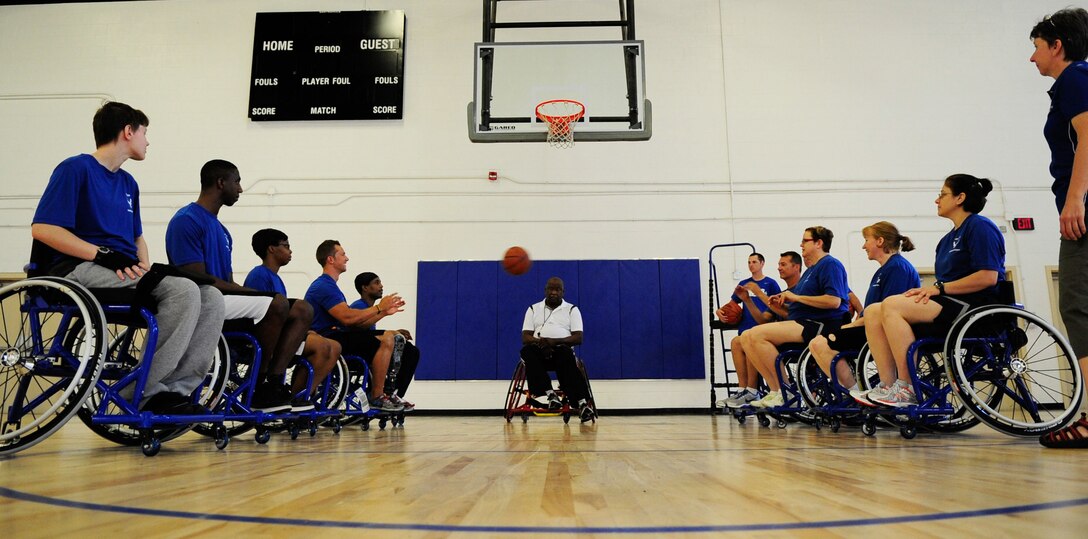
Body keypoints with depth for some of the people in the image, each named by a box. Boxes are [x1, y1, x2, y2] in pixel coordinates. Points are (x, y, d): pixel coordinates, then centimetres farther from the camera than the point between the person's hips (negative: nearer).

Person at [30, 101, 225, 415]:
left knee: (211, 298, -12)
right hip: (82, 270, -8)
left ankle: (176, 389, -17)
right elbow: (42, 228, -10)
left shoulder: (128, 183, 22)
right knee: (184, 290, -28)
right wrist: (103, 254, -19)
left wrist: (144, 264, 3)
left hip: (126, 273, 8)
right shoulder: (76, 169, -1)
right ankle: (143, 390, -23)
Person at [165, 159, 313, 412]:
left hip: (225, 299, 9)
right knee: (277, 303, -29)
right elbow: (198, 279, -17)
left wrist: (255, 293, -1)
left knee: (303, 311, -3)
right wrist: (256, 293, -17)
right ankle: (260, 388, -17)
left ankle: (274, 384, -14)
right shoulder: (186, 220, -7)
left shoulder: (221, 230, 22)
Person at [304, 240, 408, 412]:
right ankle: (376, 398, -14)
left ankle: (386, 392, 4)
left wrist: (383, 312, 9)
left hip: (334, 335, 11)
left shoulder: (329, 286, 23)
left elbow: (355, 321, 18)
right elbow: (347, 317, -23)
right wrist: (378, 307, -12)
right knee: (384, 340, -20)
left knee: (390, 336, 7)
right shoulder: (323, 286, -11)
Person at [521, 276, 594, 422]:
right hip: (539, 352, 2)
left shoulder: (572, 310, 15)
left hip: (562, 349, -1)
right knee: (527, 351, -34)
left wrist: (554, 341, -15)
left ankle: (582, 402, -47)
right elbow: (525, 338, 9)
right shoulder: (533, 309, 19)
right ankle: (550, 394, -42)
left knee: (565, 353, -37)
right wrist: (540, 342, -15)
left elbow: (578, 338, 1)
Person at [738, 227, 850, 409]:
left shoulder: (830, 264, -5)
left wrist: (797, 297, -13)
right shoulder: (811, 270, 27)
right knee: (746, 338, -4)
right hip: (803, 324, 10)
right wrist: (783, 302, 9)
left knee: (757, 334, -25)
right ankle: (774, 390, -8)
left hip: (821, 325, -10)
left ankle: (785, 392, -16)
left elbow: (834, 301, -20)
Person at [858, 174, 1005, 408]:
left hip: (975, 305, -9)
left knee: (892, 305, -27)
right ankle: (887, 385, -15)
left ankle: (907, 389, -25)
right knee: (873, 312, -8)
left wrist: (939, 288, -15)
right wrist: (926, 290, -1)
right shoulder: (948, 239, 25)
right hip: (949, 304, 9)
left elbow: (988, 276, -16)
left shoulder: (980, 226, -3)